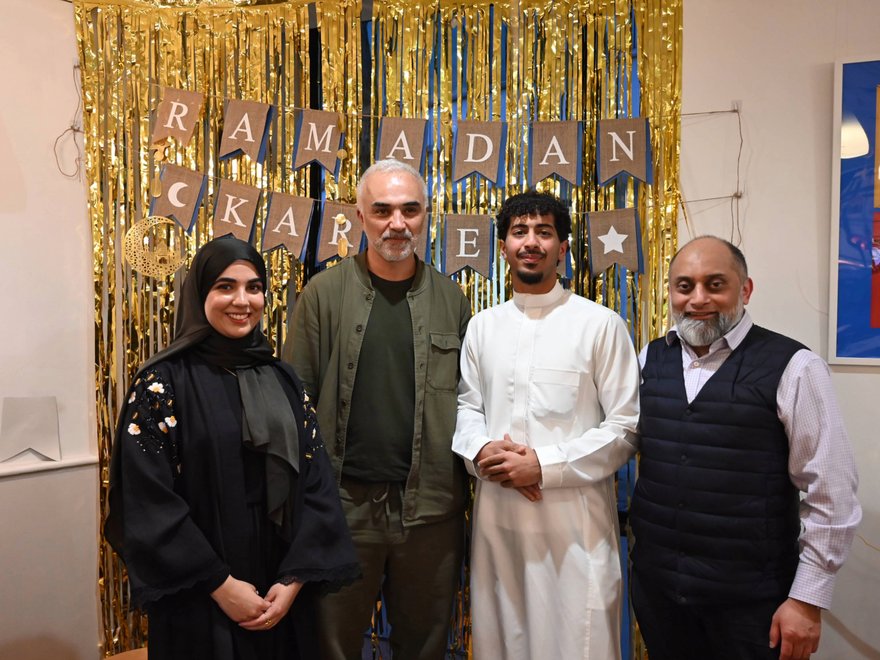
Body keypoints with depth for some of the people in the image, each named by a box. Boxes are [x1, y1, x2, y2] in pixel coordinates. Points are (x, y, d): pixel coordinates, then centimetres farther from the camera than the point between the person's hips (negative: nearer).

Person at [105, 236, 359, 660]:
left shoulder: (283, 381, 3)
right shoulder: (162, 382, -9)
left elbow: (315, 482, -1)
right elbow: (149, 503, -13)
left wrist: (295, 579, -10)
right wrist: (220, 585, -13)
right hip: (199, 601, -4)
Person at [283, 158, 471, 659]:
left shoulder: (449, 298, 4)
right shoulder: (325, 293, -2)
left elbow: (467, 399, 6)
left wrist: (465, 490, 2)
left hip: (431, 506, 2)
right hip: (343, 504, -1)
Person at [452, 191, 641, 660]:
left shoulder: (600, 324, -4)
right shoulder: (482, 326, 10)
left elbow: (626, 427, -6)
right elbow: (467, 405, 13)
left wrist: (544, 465, -14)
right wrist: (481, 450, -9)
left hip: (575, 516, -4)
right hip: (496, 512, 4)